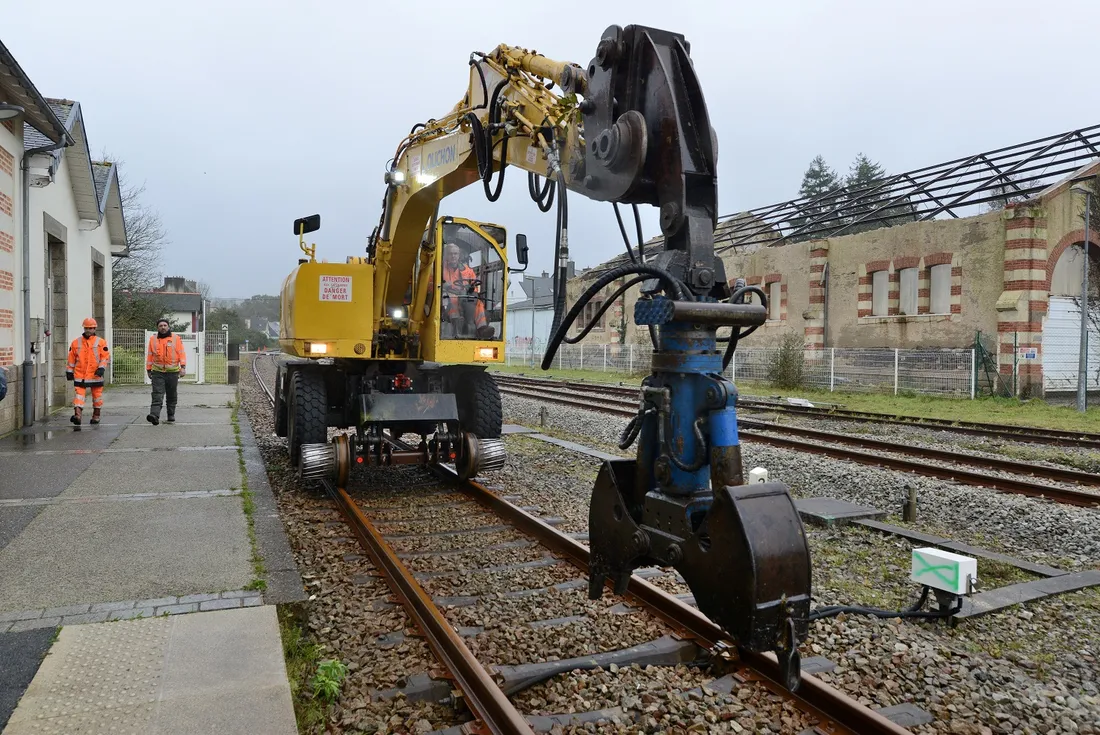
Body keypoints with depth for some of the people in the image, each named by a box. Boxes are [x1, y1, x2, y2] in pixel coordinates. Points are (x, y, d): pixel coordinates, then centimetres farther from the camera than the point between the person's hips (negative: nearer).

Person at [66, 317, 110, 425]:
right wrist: (69, 371, 10)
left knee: (97, 395, 8)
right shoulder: (76, 342, 7)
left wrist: (101, 368, -14)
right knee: (79, 394, -10)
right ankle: (78, 415, -18)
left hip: (95, 375, -1)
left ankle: (96, 416, 21)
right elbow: (71, 358, 11)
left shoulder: (101, 342, 2)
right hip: (79, 375, 1)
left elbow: (105, 357, -1)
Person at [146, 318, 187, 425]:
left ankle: (171, 416, 20)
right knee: (157, 395, -12)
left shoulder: (176, 338, 3)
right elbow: (150, 355, 12)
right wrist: (149, 369, 11)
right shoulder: (153, 339, 8)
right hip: (158, 372, 0)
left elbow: (182, 353, -1)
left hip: (173, 372, 0)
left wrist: (183, 367, -11)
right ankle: (154, 416, -22)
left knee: (171, 396, 10)